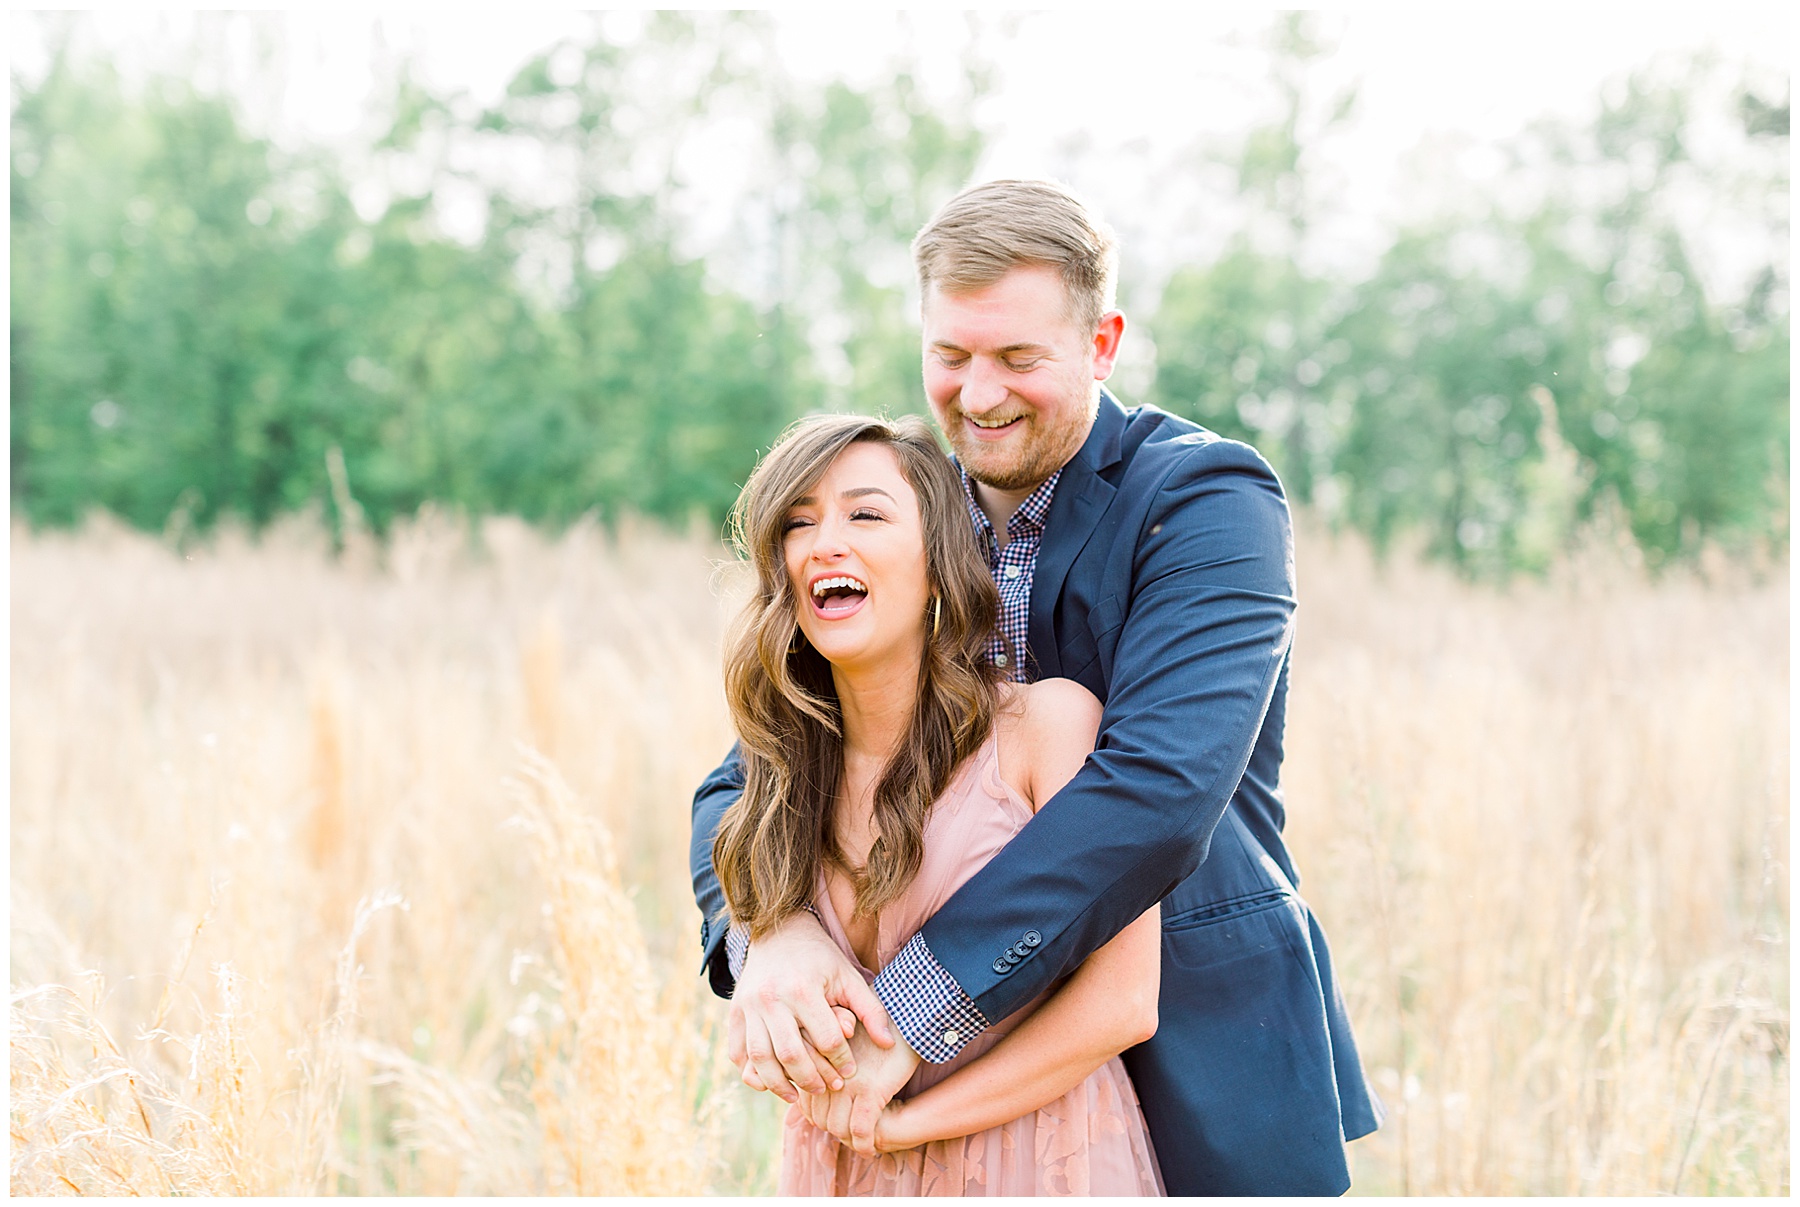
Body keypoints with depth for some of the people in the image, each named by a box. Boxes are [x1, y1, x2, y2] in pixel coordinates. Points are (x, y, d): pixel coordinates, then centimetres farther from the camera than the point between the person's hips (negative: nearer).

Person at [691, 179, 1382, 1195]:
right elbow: (747, 784, 2)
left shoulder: (1209, 500, -11)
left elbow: (1162, 785, -25)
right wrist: (766, 930, -22)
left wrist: (918, 1007, -29)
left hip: (1198, 1066, -4)